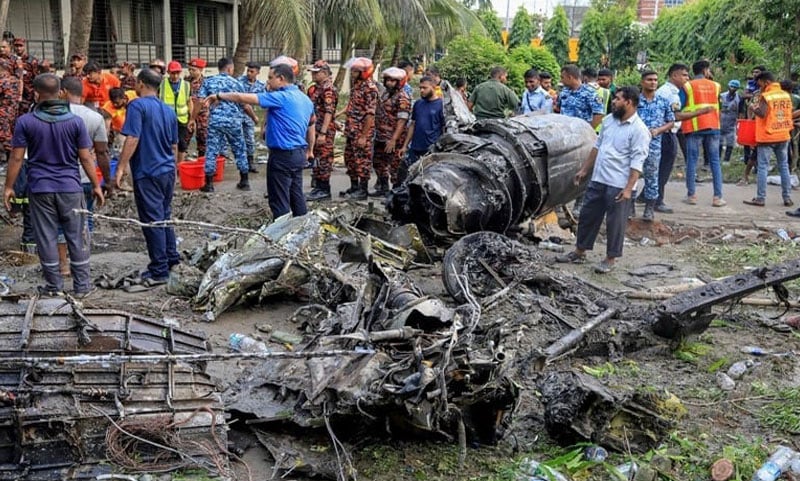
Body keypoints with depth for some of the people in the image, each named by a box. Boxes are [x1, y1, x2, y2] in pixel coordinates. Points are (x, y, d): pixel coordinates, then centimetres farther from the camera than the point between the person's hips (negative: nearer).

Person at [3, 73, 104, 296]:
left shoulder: (25, 122, -6)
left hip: (40, 188, 0)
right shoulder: (75, 121, -4)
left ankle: (54, 285, 13)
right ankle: (82, 285, 12)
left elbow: (16, 158, -4)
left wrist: (8, 187, 6)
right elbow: (85, 158, -3)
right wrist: (96, 186, 6)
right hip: (70, 187, 0)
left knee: (46, 237, 8)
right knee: (77, 237, 8)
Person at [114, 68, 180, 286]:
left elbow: (132, 138, -19)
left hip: (147, 172, -7)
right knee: (165, 216, 20)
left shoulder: (138, 105, -10)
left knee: (152, 221, -2)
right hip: (168, 171, 7)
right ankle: (171, 258, 27)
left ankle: (159, 271, 1)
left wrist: (121, 167, -17)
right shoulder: (168, 110, 12)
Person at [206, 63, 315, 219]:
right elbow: (311, 125, 20)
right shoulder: (305, 99, 10)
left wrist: (219, 96, -4)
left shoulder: (281, 97, -16)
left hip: (283, 155, -9)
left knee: (280, 200, -2)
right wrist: (309, 150, 30)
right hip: (299, 154, 9)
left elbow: (244, 98, -16)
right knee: (296, 196, 15)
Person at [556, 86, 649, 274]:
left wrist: (628, 189, -21)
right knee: (588, 216, 14)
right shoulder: (609, 120, 9)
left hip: (618, 185, -7)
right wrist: (584, 170, 17)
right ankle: (579, 252, 26)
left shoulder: (639, 130, -13)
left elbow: (637, 163, -16)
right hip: (597, 179, 7)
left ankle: (610, 258, 15)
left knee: (615, 222, 3)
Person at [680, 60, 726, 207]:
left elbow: (680, 108, -2)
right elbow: (717, 105, 17)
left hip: (694, 127, -2)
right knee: (715, 161, 5)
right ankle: (718, 196, 2)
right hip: (713, 127, 2)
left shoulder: (687, 86, 0)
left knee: (692, 160, 4)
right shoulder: (715, 86, 9)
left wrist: (680, 123, 12)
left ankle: (691, 195, 5)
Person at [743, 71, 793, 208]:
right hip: (783, 136, 6)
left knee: (763, 167, -1)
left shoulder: (765, 96, -12)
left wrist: (753, 108, -5)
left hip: (767, 137, -6)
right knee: (784, 166, 11)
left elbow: (762, 113, -22)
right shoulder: (786, 95, 7)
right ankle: (787, 198, 12)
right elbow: (789, 113, 14)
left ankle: (761, 198, -2)